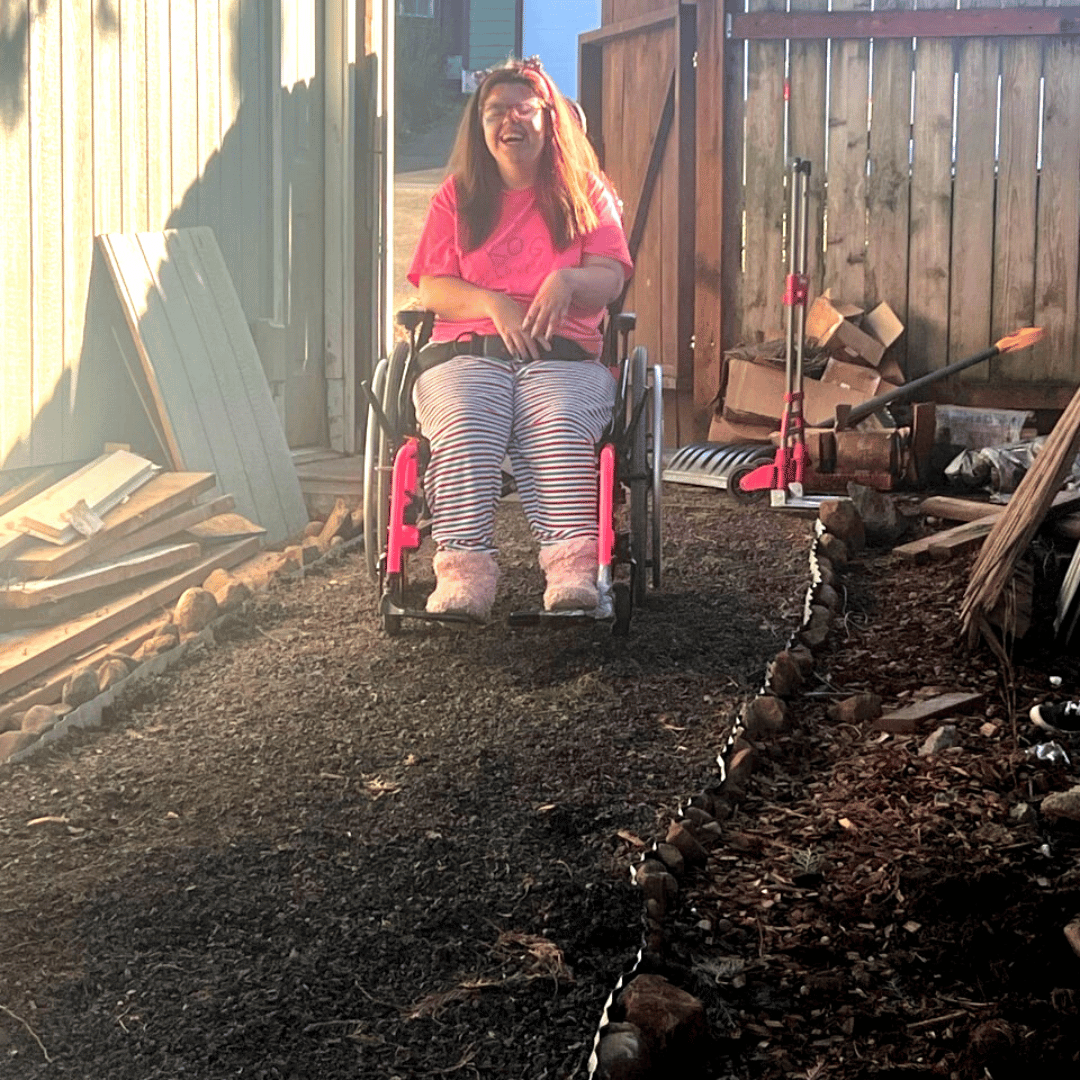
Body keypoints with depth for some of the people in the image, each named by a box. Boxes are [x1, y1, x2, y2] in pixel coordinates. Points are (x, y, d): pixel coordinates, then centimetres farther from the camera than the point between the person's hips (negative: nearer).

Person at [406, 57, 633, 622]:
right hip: (465, 349, 1)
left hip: (563, 351, 0)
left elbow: (611, 277, 8)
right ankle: (463, 571, -48)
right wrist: (494, 305, -9)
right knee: (464, 430, -34)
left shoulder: (585, 192, 20)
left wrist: (568, 282, -15)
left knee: (557, 427, -35)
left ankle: (572, 568, -50)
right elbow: (431, 287, 10)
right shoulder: (457, 196, 21)